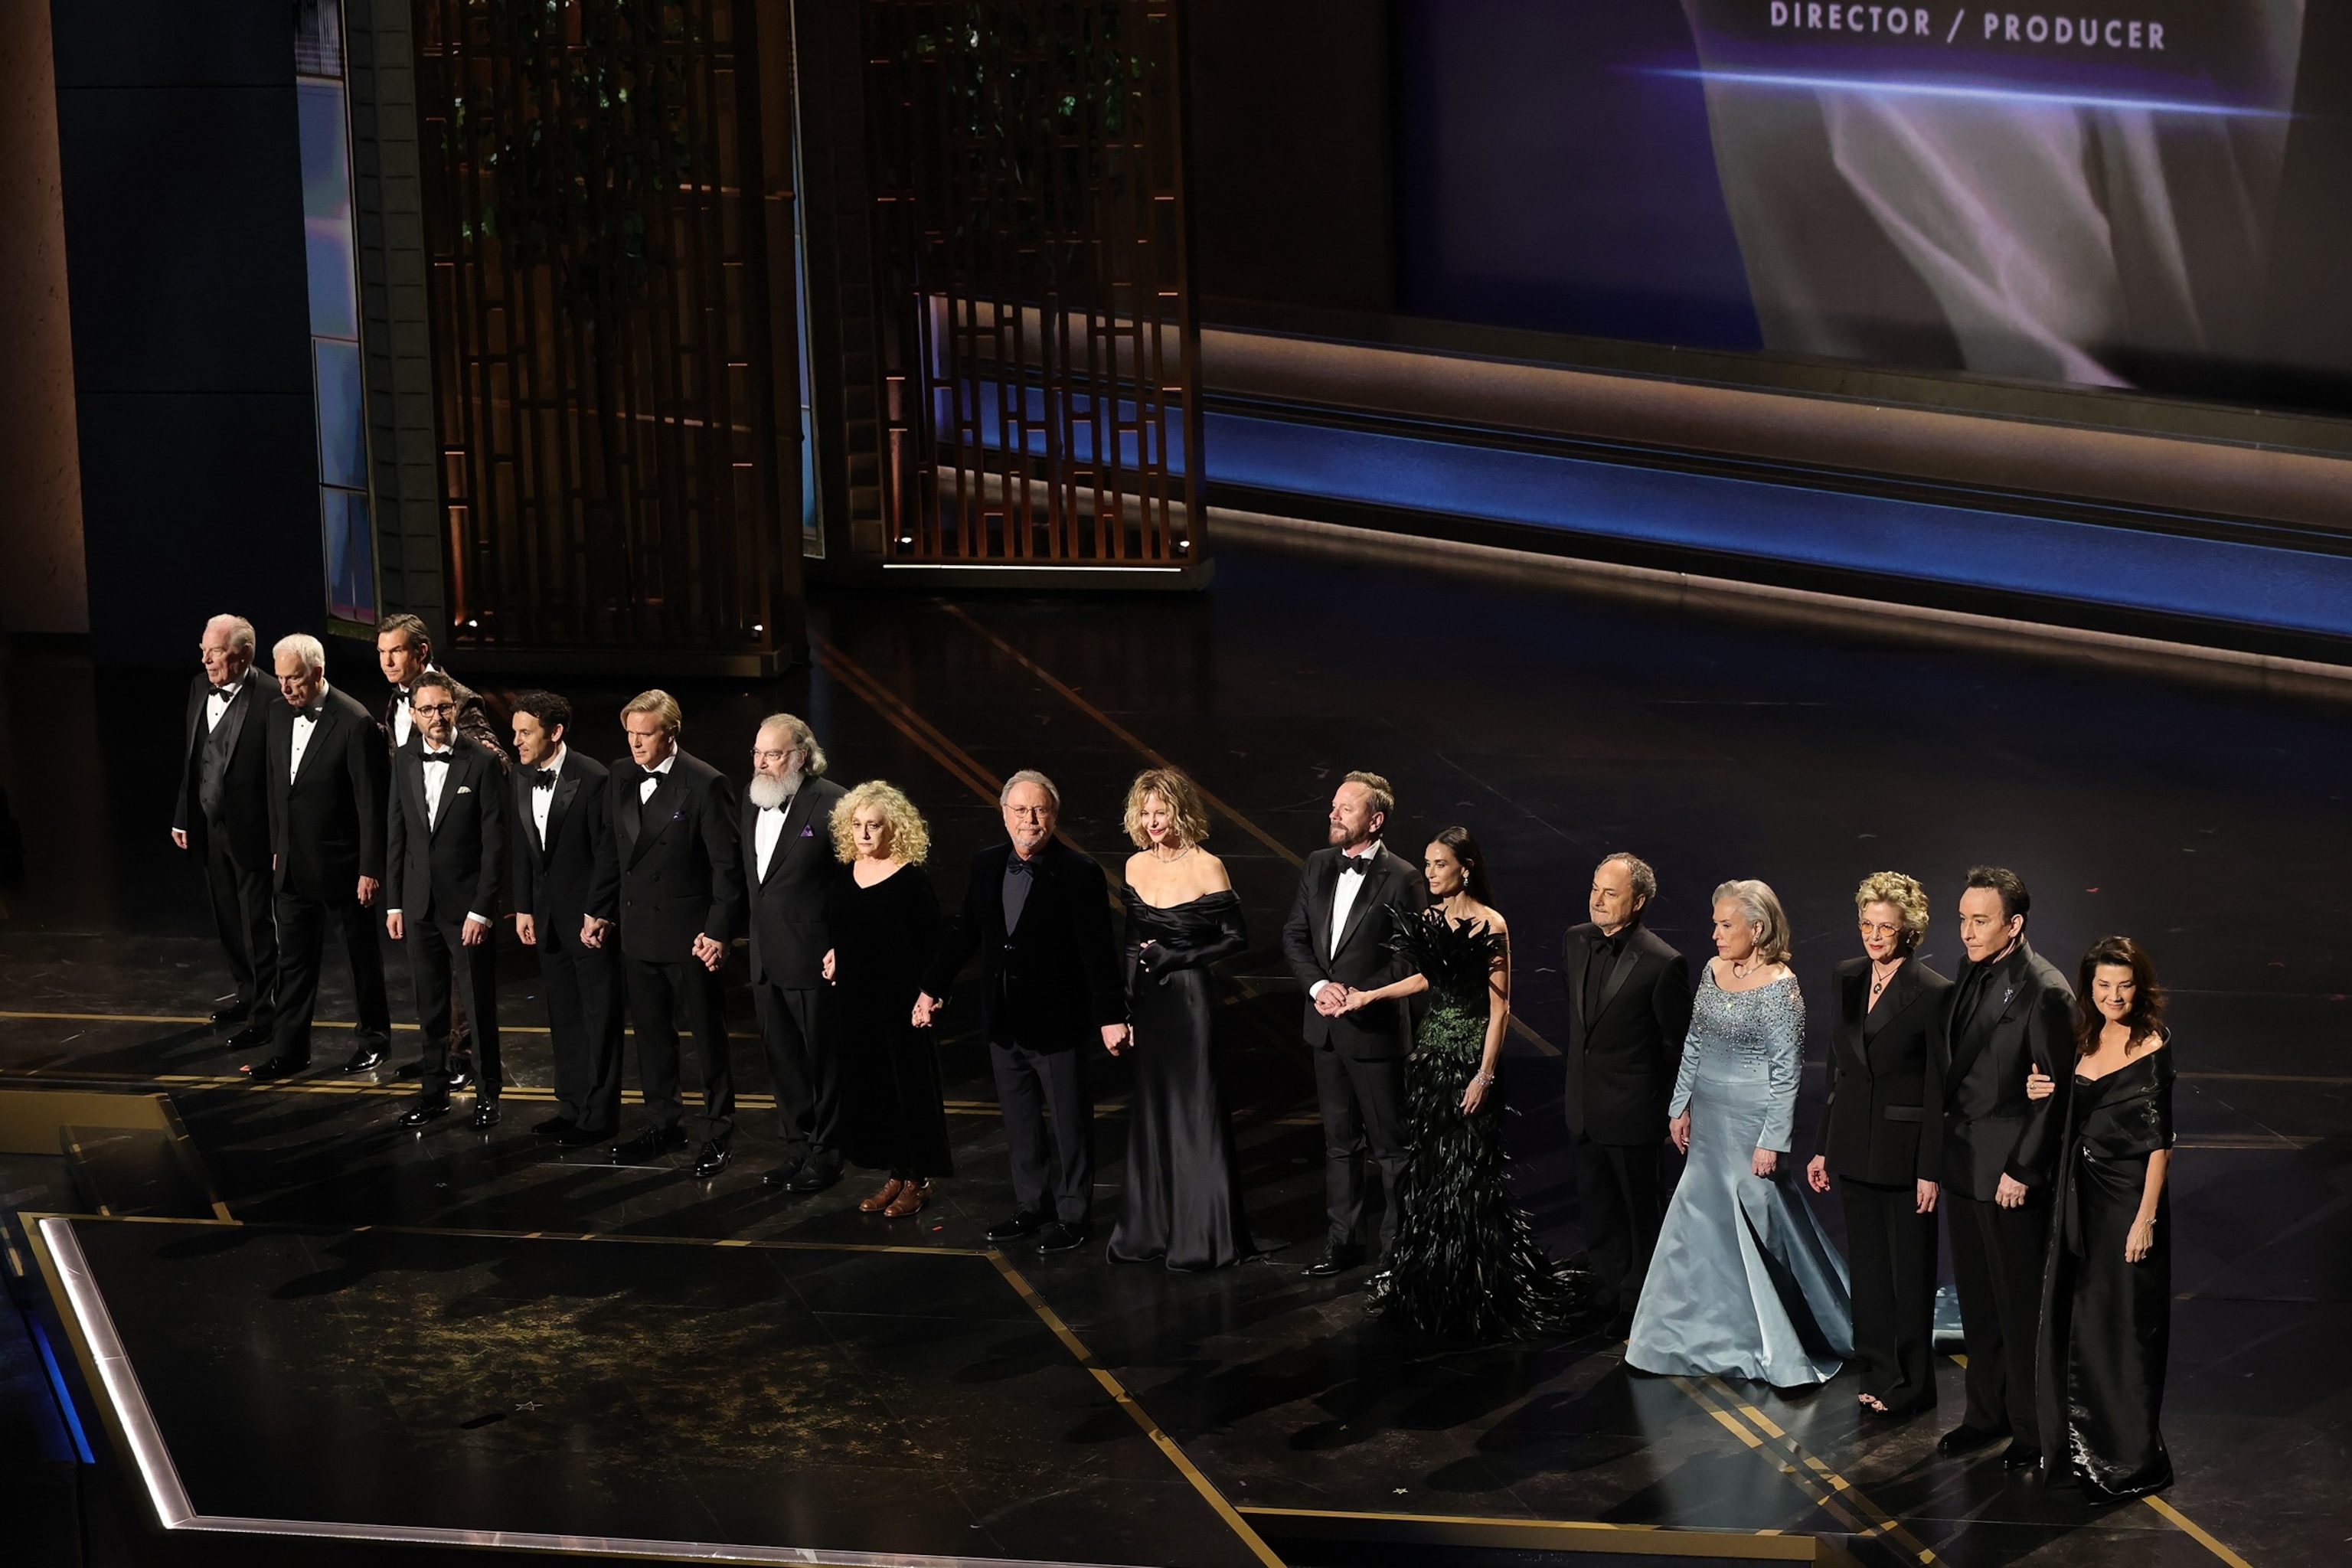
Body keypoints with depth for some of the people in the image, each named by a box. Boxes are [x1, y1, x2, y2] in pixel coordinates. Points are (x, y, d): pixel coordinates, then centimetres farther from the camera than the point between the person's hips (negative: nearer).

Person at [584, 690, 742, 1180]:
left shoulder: (705, 784, -15)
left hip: (689, 932, -6)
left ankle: (718, 1134, 15)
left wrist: (718, 931, -17)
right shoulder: (622, 776, 4)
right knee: (651, 1034, 15)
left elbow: (727, 865, -13)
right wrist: (598, 910, 12)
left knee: (708, 1036, 5)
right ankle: (663, 1124, 27)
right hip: (637, 928, 6)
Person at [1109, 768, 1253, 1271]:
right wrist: (1125, 1009, 12)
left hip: (1189, 999, -6)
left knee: (1194, 1110, -2)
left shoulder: (1207, 867, -10)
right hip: (1145, 1001, 6)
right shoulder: (1136, 866, 7)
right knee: (1150, 1111, 10)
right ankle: (1150, 1227, 18)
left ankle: (1202, 1236, 5)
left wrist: (1176, 957, -14)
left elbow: (1237, 939, -7)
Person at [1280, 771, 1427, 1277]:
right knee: (1339, 1141, 16)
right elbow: (1294, 935, 6)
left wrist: (1360, 997, -21)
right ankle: (1343, 1241, 25)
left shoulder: (1402, 879, -14)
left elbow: (1410, 960, -14)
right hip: (1326, 1027, 6)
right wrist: (1318, 986, -10)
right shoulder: (1319, 865, 5)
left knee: (1390, 1145, 4)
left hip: (1375, 1031, -6)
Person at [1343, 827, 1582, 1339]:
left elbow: (1500, 1005, -13)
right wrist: (1371, 996, 15)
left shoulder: (1490, 926, -13)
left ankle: (1479, 1293, 6)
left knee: (1467, 1172, -3)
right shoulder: (1429, 919, 7)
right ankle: (1431, 1289, 19)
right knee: (1429, 1170, 10)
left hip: (1470, 1055, -7)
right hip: (1431, 1050, 7)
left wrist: (1485, 1075, -16)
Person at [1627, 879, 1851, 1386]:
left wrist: (1772, 1140, -17)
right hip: (1709, 1118, 7)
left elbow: (1787, 1070, -16)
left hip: (1752, 1121, -7)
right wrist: (1681, 1106, 14)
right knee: (1701, 1219, 12)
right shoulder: (1714, 971, 5)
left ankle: (1783, 1351, 10)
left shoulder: (1779, 987, -16)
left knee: (1757, 1224, -2)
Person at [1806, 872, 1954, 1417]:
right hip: (1855, 1147, 6)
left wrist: (1931, 1169, -13)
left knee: (1909, 1270, 5)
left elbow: (1939, 1090, -12)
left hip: (1904, 1151, -6)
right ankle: (1880, 1375, 24)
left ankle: (1911, 1386, 16)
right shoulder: (1846, 979, 6)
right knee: (1867, 1268, 13)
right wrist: (1822, 1146, 11)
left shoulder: (1933, 993, -13)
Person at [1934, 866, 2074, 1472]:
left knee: (2020, 1308, 3)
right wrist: (1946, 1148, 8)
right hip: (1963, 1166, 8)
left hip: (2012, 1177, -8)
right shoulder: (1968, 976, 6)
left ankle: (2031, 1432, 15)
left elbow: (2057, 1093, -16)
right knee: (1976, 1302, 17)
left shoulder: (2044, 992, -17)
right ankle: (1987, 1415, 29)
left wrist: (2024, 1170, -16)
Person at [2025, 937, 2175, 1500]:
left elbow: (2159, 1141, -14)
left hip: (2127, 1198, -7)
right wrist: (2043, 1094, -1)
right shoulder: (2084, 1042, 8)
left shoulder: (2153, 1048, -12)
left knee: (2123, 1327, -1)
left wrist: (2146, 1217, -18)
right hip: (2079, 1199, 7)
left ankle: (2132, 1462, 9)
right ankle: (2081, 1447, 25)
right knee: (2073, 1321, 12)